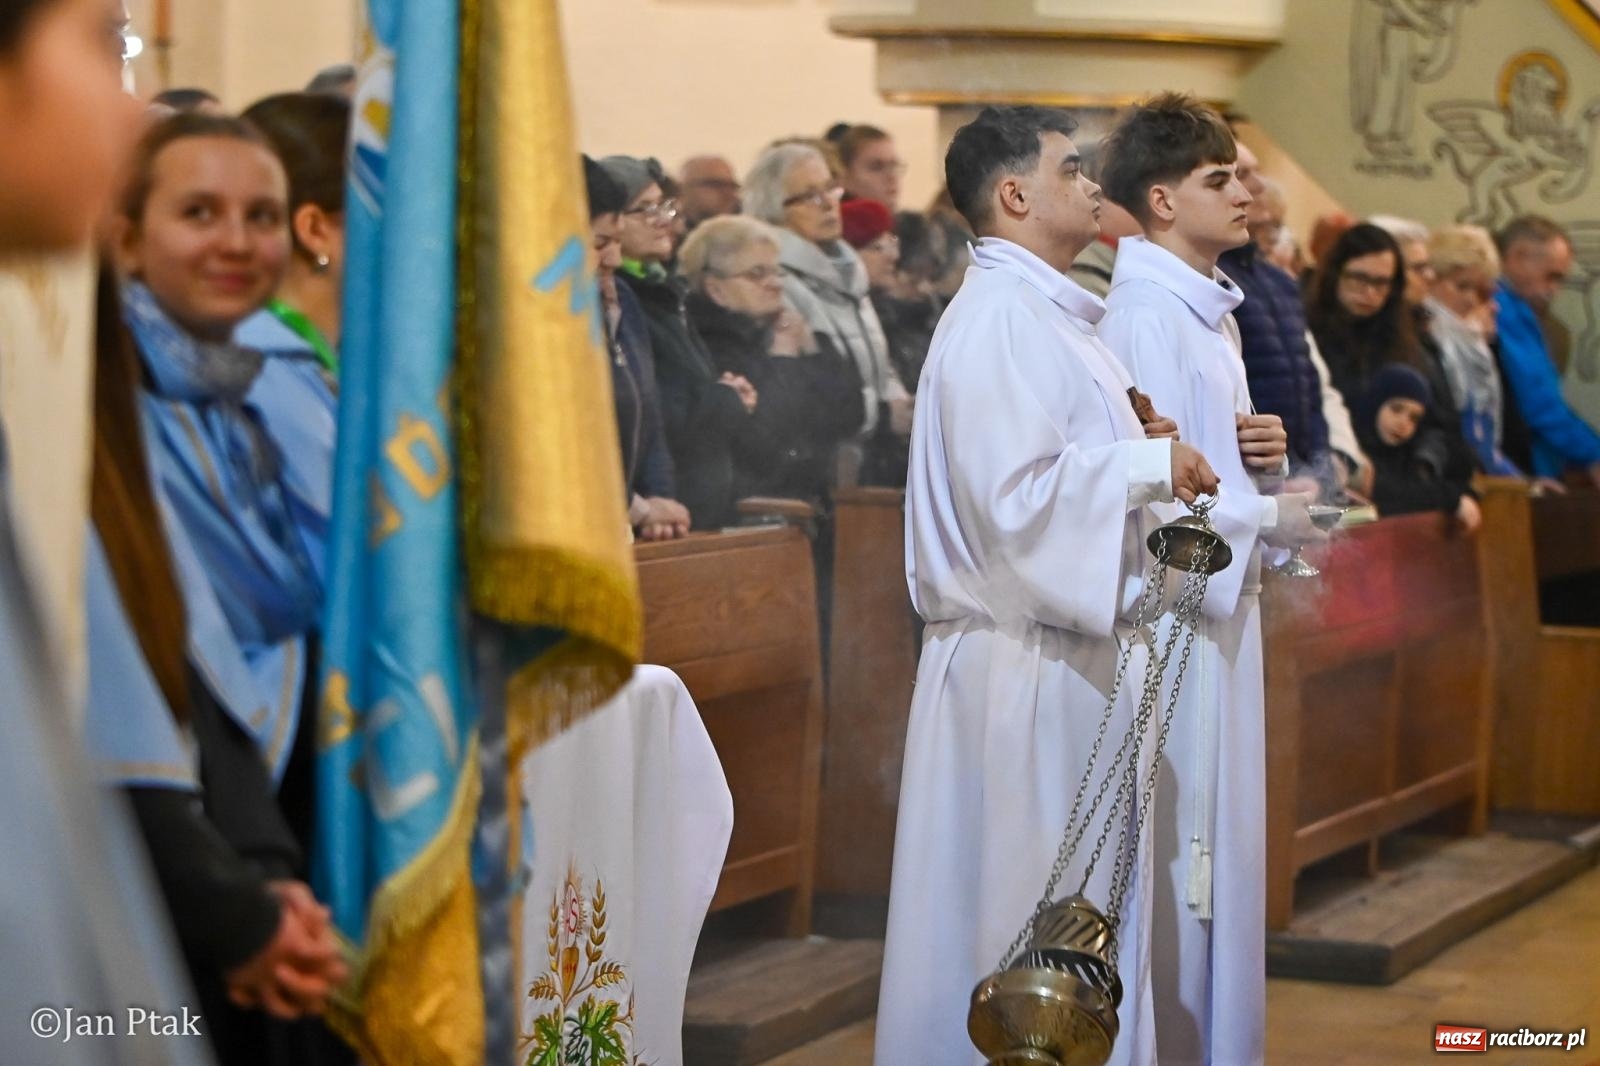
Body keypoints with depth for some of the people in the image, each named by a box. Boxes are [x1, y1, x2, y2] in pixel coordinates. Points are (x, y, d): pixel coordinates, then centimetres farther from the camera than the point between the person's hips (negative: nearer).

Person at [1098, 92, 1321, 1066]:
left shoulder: (1211, 309, 15)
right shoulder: (1145, 318, -16)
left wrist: (1261, 452, 0)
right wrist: (1276, 516, -17)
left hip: (1219, 607, 10)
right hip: (1170, 613, -9)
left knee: (1215, 846, 14)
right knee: (1173, 850, -4)